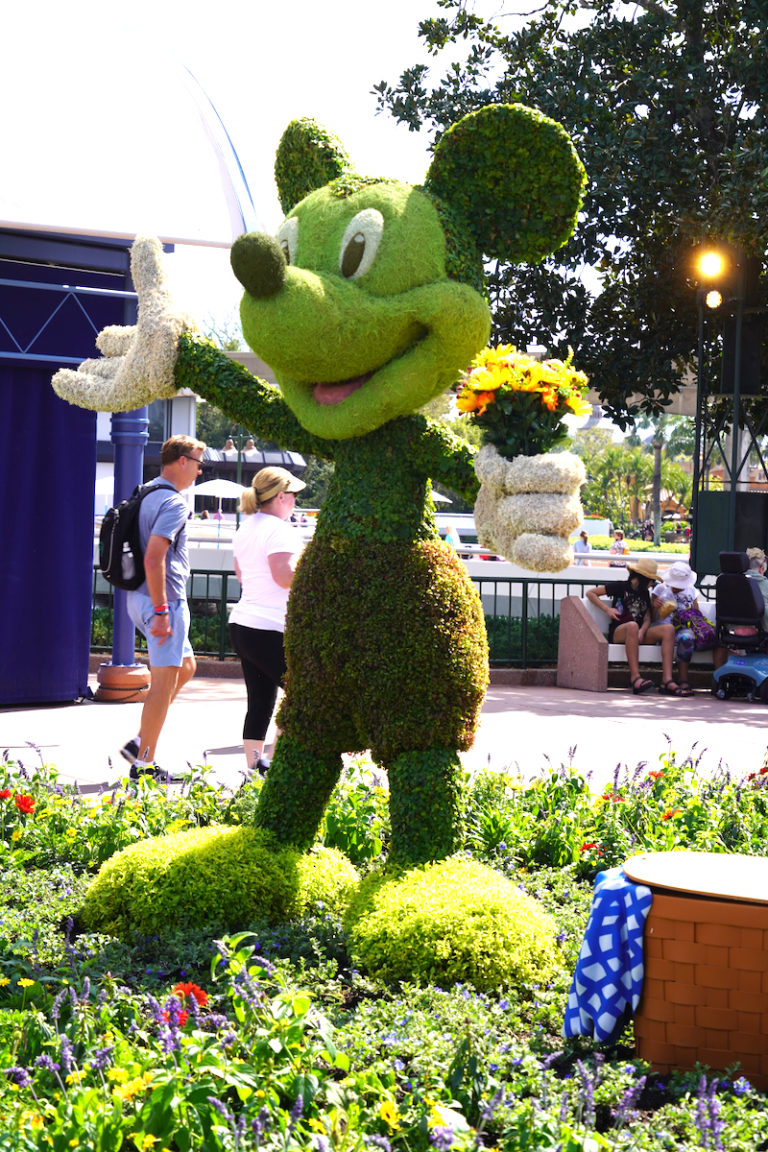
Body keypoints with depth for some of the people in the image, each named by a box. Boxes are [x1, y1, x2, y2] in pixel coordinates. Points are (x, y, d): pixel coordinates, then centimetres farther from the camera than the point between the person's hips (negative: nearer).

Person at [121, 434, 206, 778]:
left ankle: (140, 742, 18)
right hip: (164, 599, -10)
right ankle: (145, 763, 4)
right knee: (164, 681, -2)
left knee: (185, 666, 20)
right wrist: (161, 611, -24)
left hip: (141, 597, 10)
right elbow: (153, 559, -26)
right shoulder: (173, 502, -17)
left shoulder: (146, 496, 14)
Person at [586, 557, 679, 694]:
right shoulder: (621, 587, 4)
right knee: (632, 626, -41)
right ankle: (635, 677, -47)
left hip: (638, 633, 6)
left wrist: (641, 632, -12)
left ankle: (667, 679, -34)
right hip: (618, 632, -6)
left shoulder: (645, 593, 21)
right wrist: (607, 610, -7)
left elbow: (647, 618, 11)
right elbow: (590, 593, 5)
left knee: (668, 629, -19)